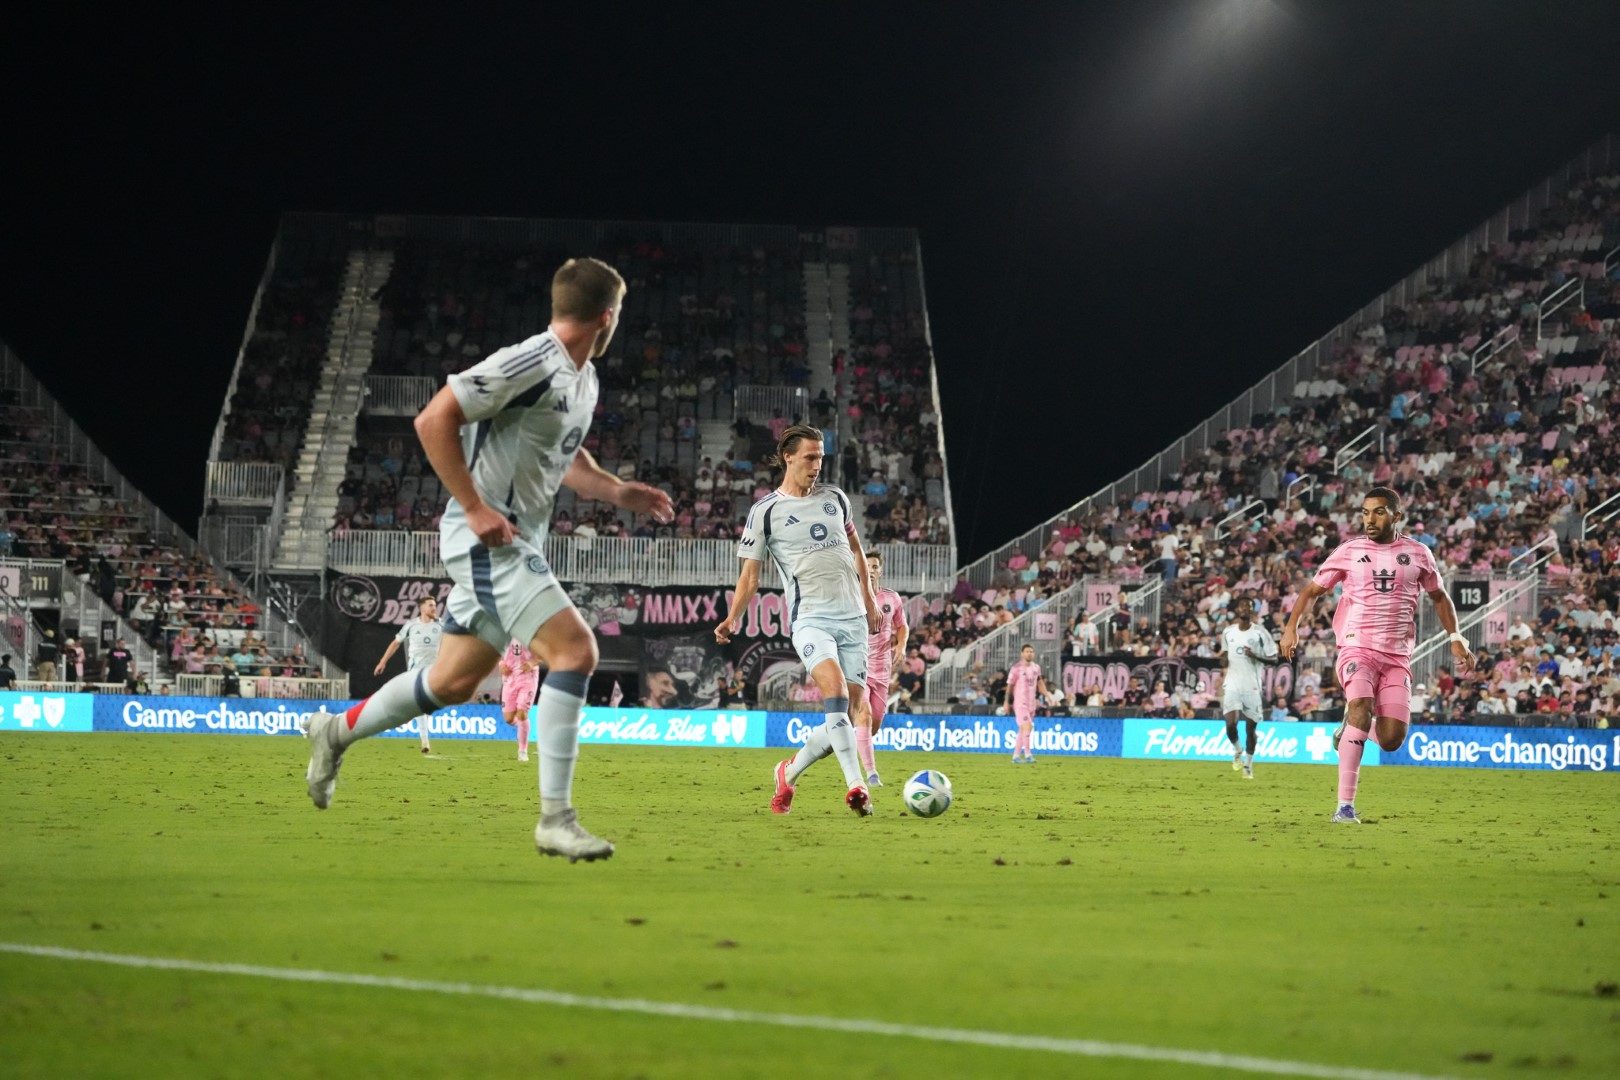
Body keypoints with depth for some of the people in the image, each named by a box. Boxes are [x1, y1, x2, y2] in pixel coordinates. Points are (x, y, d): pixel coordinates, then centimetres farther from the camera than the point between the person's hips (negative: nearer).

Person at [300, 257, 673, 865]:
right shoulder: (530, 364, -18)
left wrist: (618, 492, 9)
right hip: (486, 539, -10)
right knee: (575, 650, -20)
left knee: (455, 682, 17)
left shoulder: (584, 380, 12)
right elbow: (434, 420, -20)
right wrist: (475, 509, -21)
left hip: (517, 544, 10)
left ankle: (335, 733, 38)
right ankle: (556, 818, -17)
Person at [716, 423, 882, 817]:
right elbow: (750, 573, 1)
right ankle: (856, 785, -33)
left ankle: (789, 772, 21)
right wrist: (733, 619, -13)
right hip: (810, 618, -5)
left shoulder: (835, 498, 13)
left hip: (853, 617, 5)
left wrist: (869, 600, 25)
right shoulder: (765, 511, 0)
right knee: (835, 689, -29)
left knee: (848, 712, 0)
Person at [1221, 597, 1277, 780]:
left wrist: (1256, 656, -18)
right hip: (1232, 684, 2)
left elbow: (1273, 658, -1)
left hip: (1252, 686, -2)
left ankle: (1248, 764, 18)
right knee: (1231, 723, -15)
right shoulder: (1228, 632, 8)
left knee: (1251, 726, 2)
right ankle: (1237, 750, 15)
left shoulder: (1260, 633, -2)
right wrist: (1223, 659, 0)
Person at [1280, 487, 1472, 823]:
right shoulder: (1349, 551, 5)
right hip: (1358, 648, -2)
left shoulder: (1416, 553, 9)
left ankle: (1353, 728, 29)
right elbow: (1312, 590, 10)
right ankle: (1345, 806, -29)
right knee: (1361, 708, -29)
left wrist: (1456, 638, 12)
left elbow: (1438, 596, 23)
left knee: (1391, 740, -9)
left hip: (1397, 656, 2)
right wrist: (1292, 626, -6)